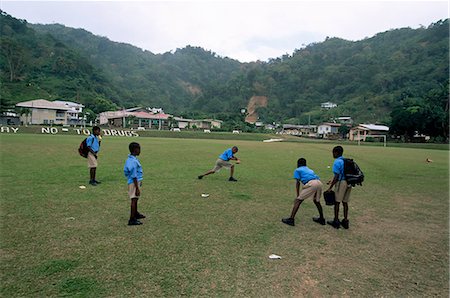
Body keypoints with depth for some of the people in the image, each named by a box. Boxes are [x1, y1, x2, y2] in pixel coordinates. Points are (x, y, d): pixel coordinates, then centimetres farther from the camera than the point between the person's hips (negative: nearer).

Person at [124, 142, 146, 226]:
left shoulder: (130, 159, 8)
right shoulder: (133, 161, -23)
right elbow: (134, 176, -23)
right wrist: (137, 188, -19)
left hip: (136, 181, 10)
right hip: (134, 182, -10)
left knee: (135, 199, 23)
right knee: (134, 199, -4)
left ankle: (135, 214, 41)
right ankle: (132, 219, 2)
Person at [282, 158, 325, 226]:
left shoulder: (297, 170, 19)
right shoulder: (310, 170, 37)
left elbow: (297, 183, 8)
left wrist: (298, 195, 9)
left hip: (311, 184, -6)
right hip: (319, 183, 6)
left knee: (298, 200, 2)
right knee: (317, 201, 29)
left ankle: (291, 219, -1)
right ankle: (321, 219, 39)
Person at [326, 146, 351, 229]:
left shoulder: (337, 162, -13)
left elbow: (337, 176, -17)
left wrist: (330, 187, -11)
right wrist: (332, 181, 26)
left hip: (341, 183, -8)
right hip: (348, 183, 8)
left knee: (337, 202, 4)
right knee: (345, 202, 14)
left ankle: (336, 221, 12)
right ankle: (345, 221, 20)